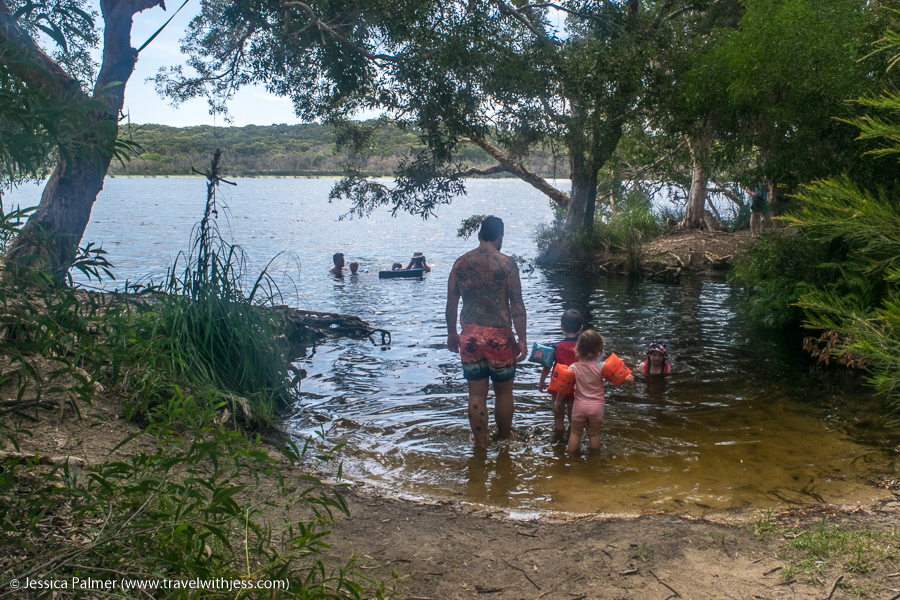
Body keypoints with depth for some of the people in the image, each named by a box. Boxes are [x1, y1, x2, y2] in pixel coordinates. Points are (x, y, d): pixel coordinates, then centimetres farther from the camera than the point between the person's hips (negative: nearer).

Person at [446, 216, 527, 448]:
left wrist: (451, 333, 18)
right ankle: (505, 440, 29)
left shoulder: (460, 263, 3)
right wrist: (521, 339, -4)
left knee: (476, 393, 10)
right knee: (503, 391, 14)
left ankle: (481, 444, 19)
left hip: (470, 336, 3)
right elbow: (517, 304, -9)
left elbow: (451, 303, 7)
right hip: (499, 336, -3)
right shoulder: (506, 264, -7)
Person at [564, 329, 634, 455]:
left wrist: (558, 400, 8)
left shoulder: (574, 368, -9)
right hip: (596, 406, 0)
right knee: (594, 434, 13)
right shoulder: (600, 367, -12)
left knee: (575, 433, 13)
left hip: (579, 405, 0)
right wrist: (627, 378, 13)